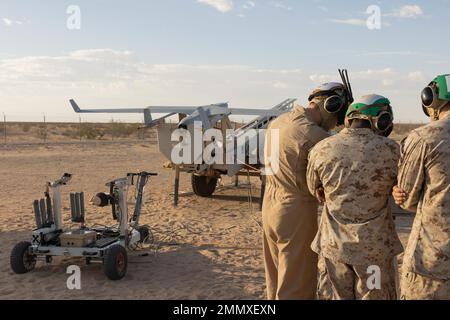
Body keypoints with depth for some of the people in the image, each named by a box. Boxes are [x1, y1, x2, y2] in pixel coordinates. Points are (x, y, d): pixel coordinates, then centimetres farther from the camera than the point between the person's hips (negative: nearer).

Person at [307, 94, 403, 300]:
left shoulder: (321, 150, -7)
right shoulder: (389, 150, -13)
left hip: (334, 245, 2)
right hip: (375, 246, -2)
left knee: (336, 296, 16)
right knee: (375, 295, 13)